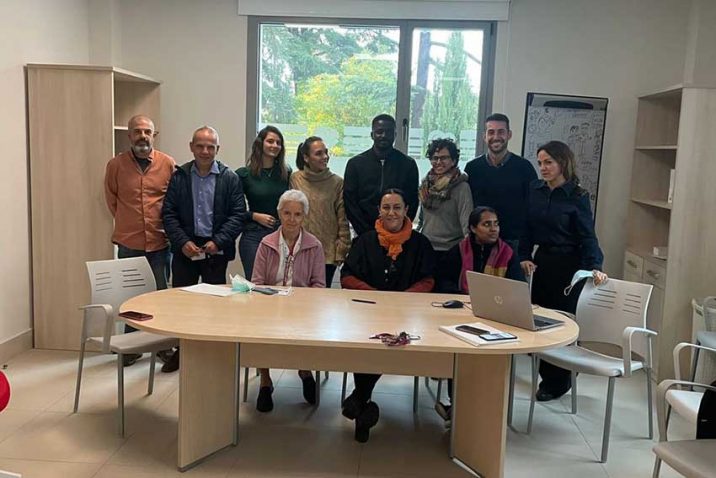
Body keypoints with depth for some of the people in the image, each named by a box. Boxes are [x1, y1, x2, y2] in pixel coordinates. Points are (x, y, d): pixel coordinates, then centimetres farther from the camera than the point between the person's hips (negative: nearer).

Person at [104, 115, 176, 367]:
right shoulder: (116, 164, 0)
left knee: (160, 294, 9)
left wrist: (167, 227, 6)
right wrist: (127, 222, 14)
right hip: (128, 242, 0)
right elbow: (111, 199, 13)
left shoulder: (168, 164, -2)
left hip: (160, 242, 0)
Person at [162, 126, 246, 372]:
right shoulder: (179, 176, 4)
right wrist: (183, 242, -10)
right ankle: (180, 350, 20)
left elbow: (238, 214, -4)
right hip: (185, 248, 2)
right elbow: (168, 213, 2)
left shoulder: (229, 178, -1)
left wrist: (218, 242, -13)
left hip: (216, 250, -1)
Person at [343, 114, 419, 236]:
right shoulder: (355, 163, 4)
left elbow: (412, 203, 3)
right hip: (364, 236, 0)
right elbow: (349, 202, 1)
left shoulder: (408, 164, 5)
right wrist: (366, 232, -7)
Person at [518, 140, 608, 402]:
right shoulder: (535, 189, 4)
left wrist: (595, 266, -24)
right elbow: (528, 226, 9)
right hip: (541, 260, 5)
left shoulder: (577, 197, -8)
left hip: (568, 264, -5)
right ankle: (548, 374, 23)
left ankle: (557, 382, 16)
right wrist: (525, 257, -2)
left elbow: (587, 237, -10)